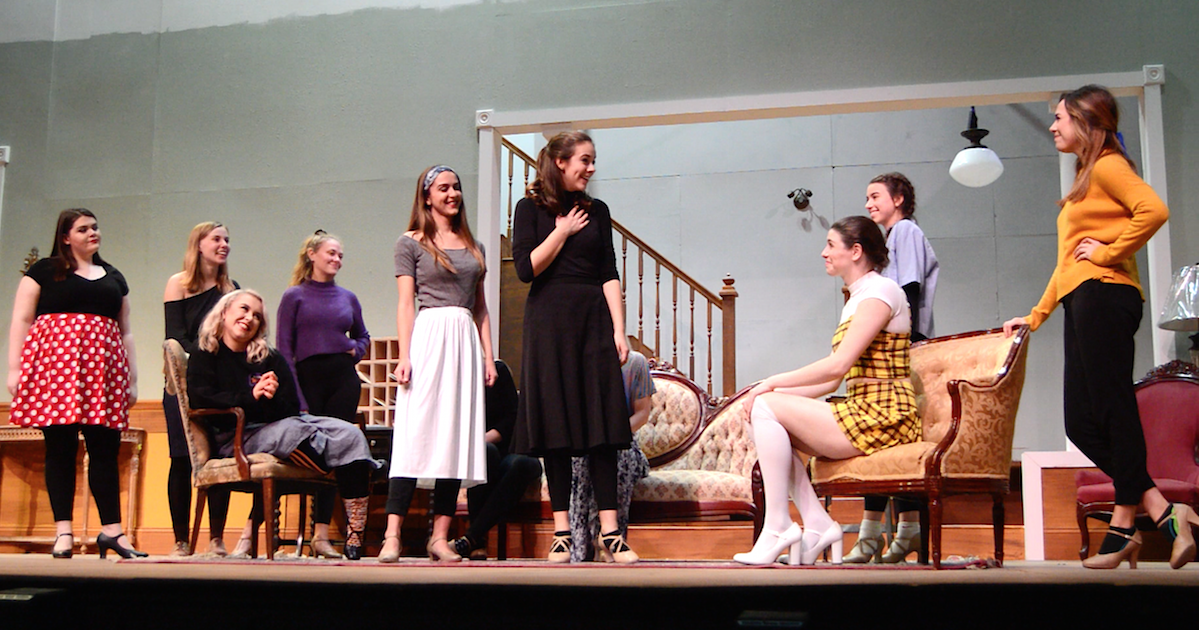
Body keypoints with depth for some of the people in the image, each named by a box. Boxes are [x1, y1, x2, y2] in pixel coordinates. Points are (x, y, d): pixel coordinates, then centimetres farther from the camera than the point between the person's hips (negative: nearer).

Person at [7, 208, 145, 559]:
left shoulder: (114, 278, 23)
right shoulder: (44, 271, 11)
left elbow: (125, 332, 22)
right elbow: (21, 321, 5)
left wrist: (132, 377, 14)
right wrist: (14, 368, -5)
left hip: (103, 370, 3)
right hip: (55, 365, -3)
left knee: (105, 449, -3)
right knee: (60, 448, -5)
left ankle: (111, 529, -2)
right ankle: (63, 532, -3)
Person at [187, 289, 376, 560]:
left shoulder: (272, 359, 19)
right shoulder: (204, 358, 10)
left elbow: (291, 409, 7)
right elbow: (202, 400, -11)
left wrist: (272, 400, -16)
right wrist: (250, 397, -21)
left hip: (278, 424, 5)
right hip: (236, 439, -5)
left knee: (350, 435, -22)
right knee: (295, 432, -38)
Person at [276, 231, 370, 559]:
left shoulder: (348, 298, 14)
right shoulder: (294, 297, 3)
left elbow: (363, 335, 29)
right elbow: (284, 350, -2)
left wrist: (355, 349, 4)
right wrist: (296, 401, -10)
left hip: (344, 378, 3)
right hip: (309, 379, -3)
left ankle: (321, 534, 3)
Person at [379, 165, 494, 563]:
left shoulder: (473, 246, 20)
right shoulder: (412, 243, 6)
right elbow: (406, 304, 0)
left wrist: (488, 355, 10)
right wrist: (404, 356, -10)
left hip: (465, 342, 5)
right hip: (428, 337, -5)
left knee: (457, 437, 0)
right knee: (414, 434, -11)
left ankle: (440, 537, 3)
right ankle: (392, 535, -13)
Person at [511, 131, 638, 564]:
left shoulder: (596, 211, 13)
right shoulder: (531, 208, 4)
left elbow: (609, 274, 8)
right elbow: (526, 269, -6)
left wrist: (618, 328, 0)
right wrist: (562, 232, -5)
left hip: (593, 320, 3)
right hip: (549, 322, -3)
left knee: (601, 424, -3)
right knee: (556, 426, -2)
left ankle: (609, 532, -4)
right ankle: (561, 532, 4)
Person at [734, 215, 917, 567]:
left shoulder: (880, 292, -9)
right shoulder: (858, 299, 21)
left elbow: (837, 365, -20)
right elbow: (835, 379, 15)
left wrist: (773, 383, -11)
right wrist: (775, 390, 2)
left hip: (883, 417, -10)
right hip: (864, 413, 10)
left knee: (766, 407, -14)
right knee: (764, 412, 2)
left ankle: (778, 528, -13)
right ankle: (818, 525, -4)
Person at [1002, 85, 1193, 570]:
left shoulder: (1108, 166, -1)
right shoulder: (1084, 178, 27)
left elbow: (1153, 210, -20)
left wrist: (1108, 252, -12)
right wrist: (1036, 316, 27)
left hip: (1102, 294, -10)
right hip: (1082, 303, 10)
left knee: (1113, 410, -9)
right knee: (1082, 424, 2)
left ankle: (1124, 527, -6)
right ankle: (1164, 515, 1)